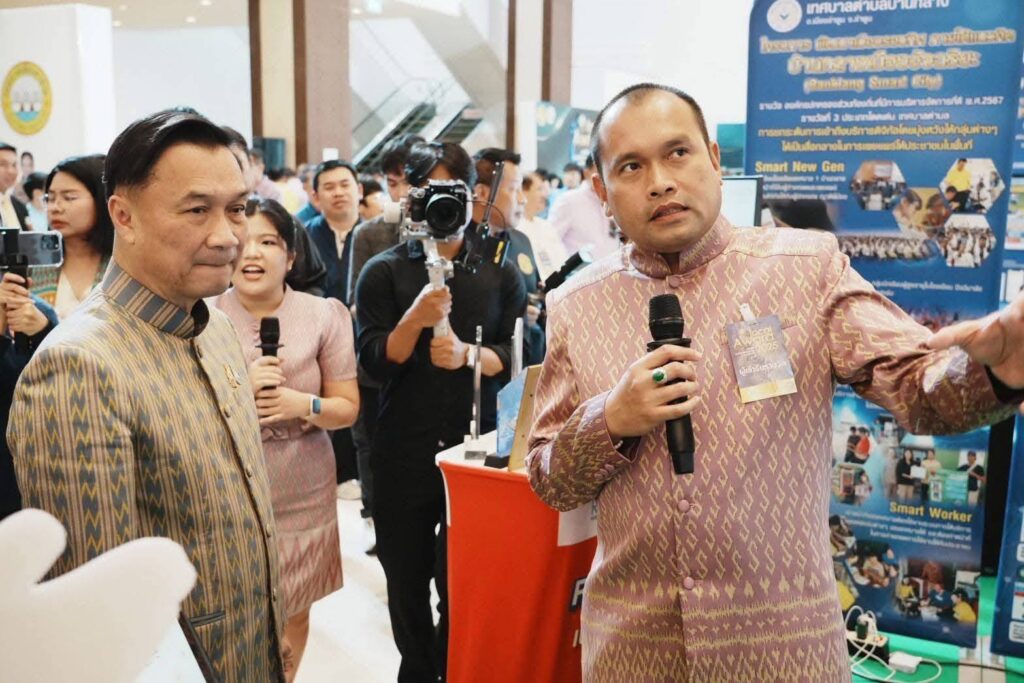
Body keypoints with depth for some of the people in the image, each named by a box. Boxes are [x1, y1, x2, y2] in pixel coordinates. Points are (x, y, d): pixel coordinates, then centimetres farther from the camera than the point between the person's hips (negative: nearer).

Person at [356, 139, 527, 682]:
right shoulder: (384, 271, 1)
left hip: (474, 445, 0)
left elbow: (514, 357, -1)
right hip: (403, 450, 1)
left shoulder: (501, 275, 4)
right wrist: (416, 319, -24)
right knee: (406, 576, 14)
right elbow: (374, 363, -7)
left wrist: (468, 355, -20)